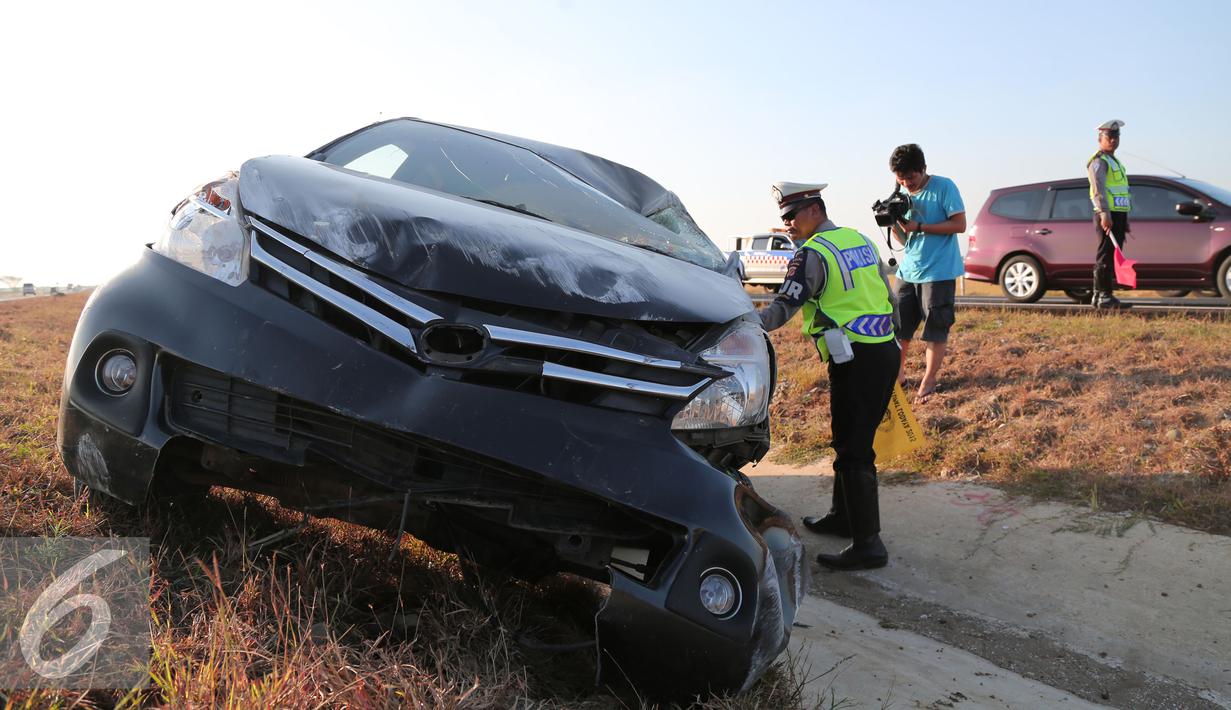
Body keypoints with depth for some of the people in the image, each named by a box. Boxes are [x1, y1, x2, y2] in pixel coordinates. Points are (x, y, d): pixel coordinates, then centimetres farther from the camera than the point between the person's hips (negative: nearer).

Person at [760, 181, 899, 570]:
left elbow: (784, 307, -19)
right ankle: (843, 516, 32)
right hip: (886, 351, 9)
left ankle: (868, 544, -2)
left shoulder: (813, 254, -9)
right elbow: (888, 296, 20)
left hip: (856, 360, -9)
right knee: (855, 441, 19)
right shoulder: (861, 240, 15)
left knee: (852, 451, -4)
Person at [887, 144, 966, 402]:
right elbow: (904, 239, 11)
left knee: (935, 330, 1)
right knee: (898, 325, 8)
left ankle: (929, 381, 11)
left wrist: (919, 227, -20)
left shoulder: (944, 187, -8)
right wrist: (894, 225, -10)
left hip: (938, 272, -6)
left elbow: (960, 225, -15)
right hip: (907, 271, 6)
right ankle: (898, 374, 24)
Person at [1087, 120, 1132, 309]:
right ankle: (1104, 297, -12)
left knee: (1113, 257, 9)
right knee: (1106, 256, -11)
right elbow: (1099, 189, -21)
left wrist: (1125, 219, 27)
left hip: (1119, 215, 10)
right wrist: (1105, 214, -32)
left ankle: (1099, 296, 13)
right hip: (1107, 216, -10)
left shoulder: (1116, 162, 25)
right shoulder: (1098, 162, -6)